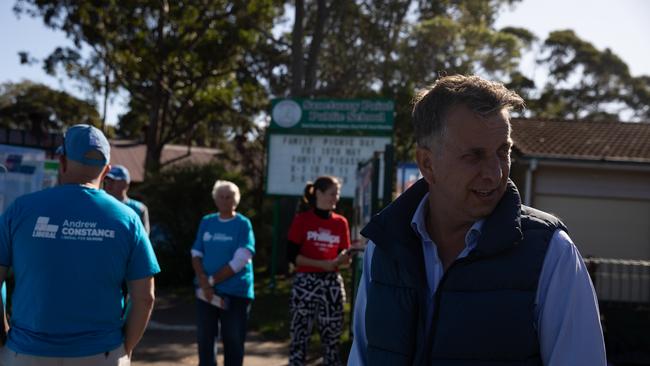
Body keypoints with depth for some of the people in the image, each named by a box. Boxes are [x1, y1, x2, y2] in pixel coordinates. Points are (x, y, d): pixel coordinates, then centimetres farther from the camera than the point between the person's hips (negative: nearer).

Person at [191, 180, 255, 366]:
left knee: (233, 340, 3)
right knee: (204, 338, 9)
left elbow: (239, 261, -13)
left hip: (235, 292, -4)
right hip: (206, 291, 4)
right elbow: (196, 253, 6)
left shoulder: (243, 224, -4)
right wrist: (203, 281, -10)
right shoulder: (206, 222, 9)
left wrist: (212, 280, -13)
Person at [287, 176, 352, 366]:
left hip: (332, 284, 3)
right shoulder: (302, 219, -3)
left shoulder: (341, 222, 8)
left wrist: (344, 259, -12)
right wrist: (322, 264, -15)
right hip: (305, 282, -3)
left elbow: (343, 257, 12)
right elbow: (291, 254, -8)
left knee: (332, 336, 7)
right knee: (300, 335, -1)